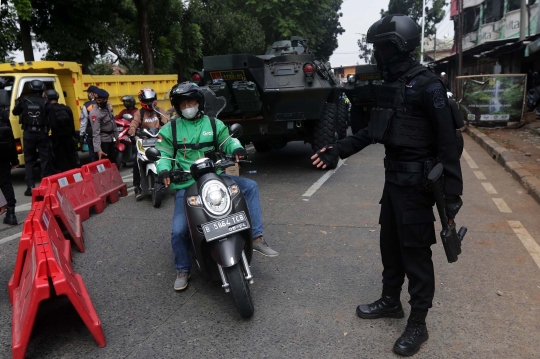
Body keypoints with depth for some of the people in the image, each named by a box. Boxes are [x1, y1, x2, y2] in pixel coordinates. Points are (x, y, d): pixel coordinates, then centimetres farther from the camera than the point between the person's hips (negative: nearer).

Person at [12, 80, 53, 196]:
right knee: (45, 160, 6)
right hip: (42, 134, -2)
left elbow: (15, 112, 16)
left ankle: (30, 187, 3)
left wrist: (18, 103, 32)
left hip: (28, 134, 2)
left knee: (29, 161, 9)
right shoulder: (45, 103, -6)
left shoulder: (24, 101, 0)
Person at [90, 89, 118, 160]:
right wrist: (98, 149, -34)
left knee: (113, 159, 18)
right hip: (102, 140, -7)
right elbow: (96, 132, -28)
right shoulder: (94, 113, -24)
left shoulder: (108, 105, -1)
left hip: (111, 138, 8)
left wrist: (116, 135, 15)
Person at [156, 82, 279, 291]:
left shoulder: (214, 124, 10)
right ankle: (183, 269, 16)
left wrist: (236, 148, -16)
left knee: (250, 186, -16)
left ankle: (257, 238, -13)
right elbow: (163, 154, 2)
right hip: (186, 184, -1)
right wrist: (164, 170, -20)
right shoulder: (170, 130, 5)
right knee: (178, 230, -11)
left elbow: (227, 141, 8)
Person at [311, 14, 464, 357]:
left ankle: (418, 323, 18)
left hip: (417, 181, -9)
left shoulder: (428, 84, -16)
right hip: (394, 177, 9)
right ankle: (391, 301, 37)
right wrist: (338, 149, 10)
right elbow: (374, 131, 16)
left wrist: (452, 191, -21)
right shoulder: (391, 84, 10)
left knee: (415, 250, 1)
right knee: (390, 243, 18)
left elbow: (449, 141, -18)